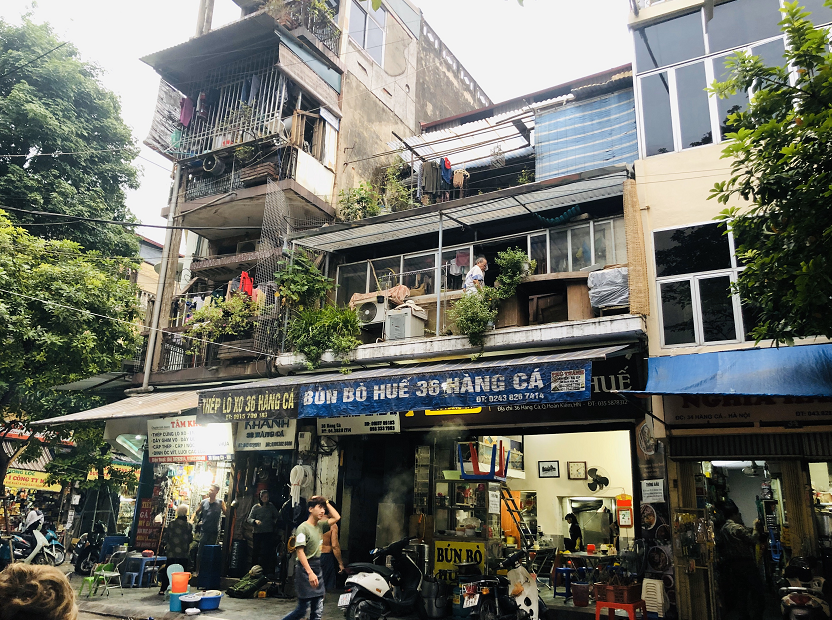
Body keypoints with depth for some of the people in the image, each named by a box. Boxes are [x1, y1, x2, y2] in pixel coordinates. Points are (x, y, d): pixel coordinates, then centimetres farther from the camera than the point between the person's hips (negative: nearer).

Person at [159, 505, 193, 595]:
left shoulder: (171, 523, -6)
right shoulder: (188, 525, -7)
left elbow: (166, 536, 0)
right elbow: (191, 538, -1)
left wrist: (167, 545, 17)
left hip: (172, 551, 1)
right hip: (184, 553, -1)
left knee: (167, 570, 13)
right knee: (183, 571, 6)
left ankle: (163, 589, 16)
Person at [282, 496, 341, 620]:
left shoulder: (320, 525, 9)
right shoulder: (303, 528, -13)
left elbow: (336, 517, 11)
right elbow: (300, 551, -19)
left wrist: (326, 502, 4)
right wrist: (310, 573, -26)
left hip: (317, 570, 7)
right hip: (305, 570, -7)